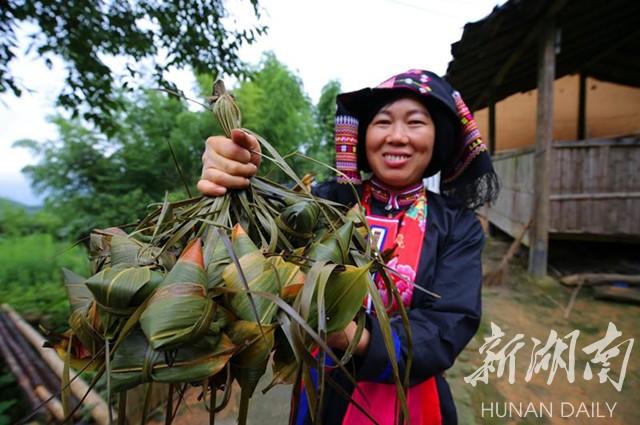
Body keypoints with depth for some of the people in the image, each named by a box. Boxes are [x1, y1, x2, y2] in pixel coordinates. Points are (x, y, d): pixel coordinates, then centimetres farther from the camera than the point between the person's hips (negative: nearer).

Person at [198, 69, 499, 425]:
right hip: (322, 395, 0)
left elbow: (452, 325, -18)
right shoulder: (331, 200, -10)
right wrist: (238, 190, -48)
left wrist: (361, 339, -34)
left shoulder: (459, 226, -7)